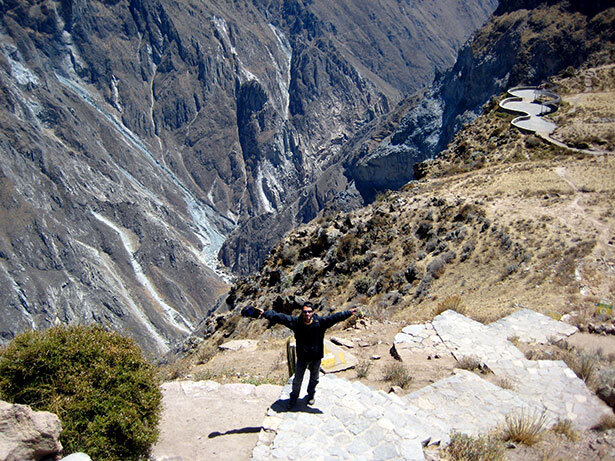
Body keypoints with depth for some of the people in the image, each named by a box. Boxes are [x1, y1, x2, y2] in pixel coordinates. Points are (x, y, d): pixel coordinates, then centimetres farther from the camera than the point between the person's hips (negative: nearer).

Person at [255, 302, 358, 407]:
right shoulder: (296, 321, -17)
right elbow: (280, 317, -19)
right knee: (297, 379, 14)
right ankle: (294, 397, 41)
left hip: (316, 357, 0)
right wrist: (265, 313, -23)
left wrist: (348, 313, -33)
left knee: (314, 379, 22)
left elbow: (335, 317, -24)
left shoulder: (320, 322, -18)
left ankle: (311, 395, 49)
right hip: (302, 357, 0)